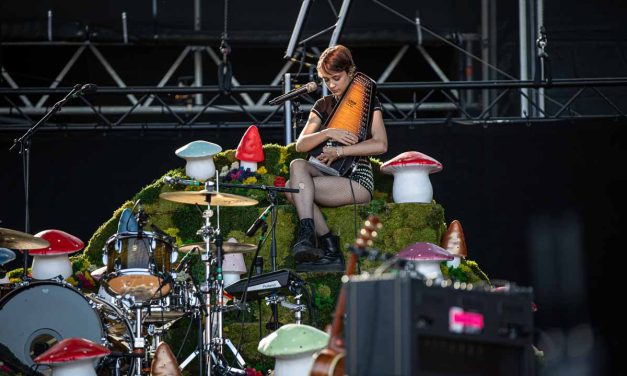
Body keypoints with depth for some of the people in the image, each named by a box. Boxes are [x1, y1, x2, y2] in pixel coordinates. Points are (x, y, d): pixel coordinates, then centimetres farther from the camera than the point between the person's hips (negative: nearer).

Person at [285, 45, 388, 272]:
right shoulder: (323, 106, 17)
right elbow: (301, 145, 4)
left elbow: (380, 145, -13)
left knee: (293, 189, -25)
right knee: (297, 166, -27)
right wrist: (327, 133, -15)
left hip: (358, 179, -6)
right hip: (328, 176, 6)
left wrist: (339, 151, -18)